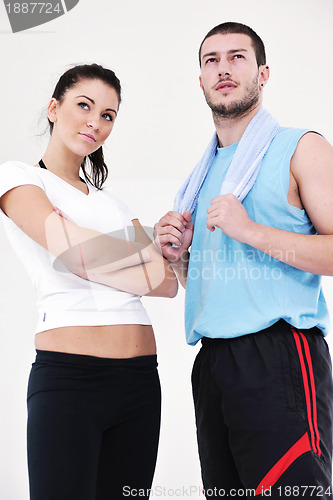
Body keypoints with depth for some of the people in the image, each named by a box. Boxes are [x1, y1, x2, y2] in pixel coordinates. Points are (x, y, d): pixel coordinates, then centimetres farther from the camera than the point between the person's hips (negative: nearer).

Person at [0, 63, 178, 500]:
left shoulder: (112, 202, 21)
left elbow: (169, 283, 12)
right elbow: (76, 253, -13)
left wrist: (166, 247, -10)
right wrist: (148, 258, 2)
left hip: (140, 379, 6)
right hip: (69, 377, -6)